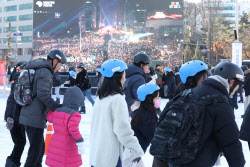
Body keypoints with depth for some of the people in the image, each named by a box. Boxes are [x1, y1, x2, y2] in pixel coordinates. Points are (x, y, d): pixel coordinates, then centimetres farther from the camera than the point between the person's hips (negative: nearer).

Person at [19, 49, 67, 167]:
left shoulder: (36, 70, 17)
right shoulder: (45, 73, -14)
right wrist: (56, 107, -18)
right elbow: (43, 94, -22)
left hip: (28, 115, 10)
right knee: (36, 149, -4)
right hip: (35, 118, -10)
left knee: (40, 147, 19)